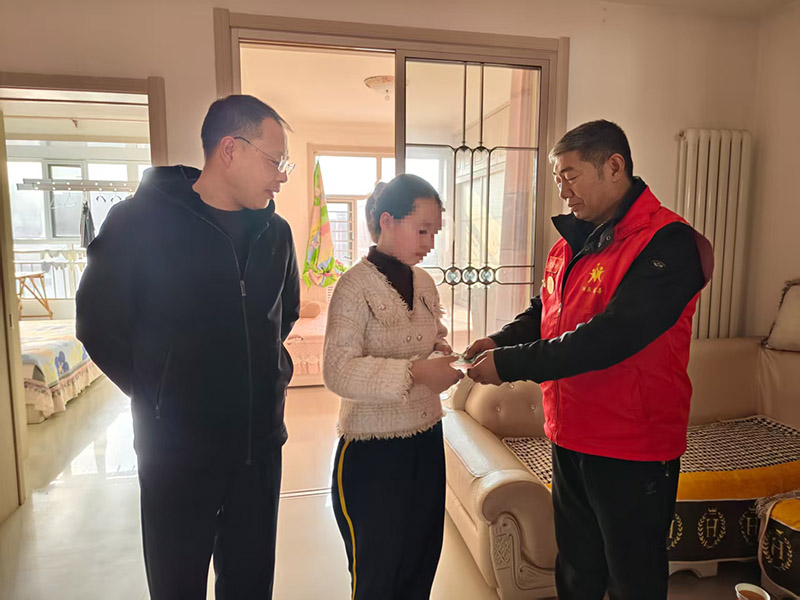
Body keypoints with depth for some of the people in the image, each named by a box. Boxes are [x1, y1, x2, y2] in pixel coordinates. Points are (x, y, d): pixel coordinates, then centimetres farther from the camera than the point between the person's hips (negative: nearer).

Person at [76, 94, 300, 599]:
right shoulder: (139, 221, -11)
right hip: (176, 449, -3)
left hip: (261, 444, 4)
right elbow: (99, 323, -4)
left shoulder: (275, 231, 2)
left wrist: (267, 377, 8)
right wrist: (158, 398, -3)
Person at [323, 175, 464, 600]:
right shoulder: (356, 285, -15)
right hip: (373, 451, -6)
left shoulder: (425, 283, 6)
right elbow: (338, 372, -23)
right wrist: (414, 373, -31)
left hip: (427, 441, 7)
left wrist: (445, 360, -5)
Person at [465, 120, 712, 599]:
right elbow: (543, 312, 14)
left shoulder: (667, 244, -18)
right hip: (571, 442, 7)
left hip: (633, 454, -7)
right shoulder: (571, 243, 7)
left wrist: (510, 365, -26)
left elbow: (610, 337, -28)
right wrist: (500, 342, -6)